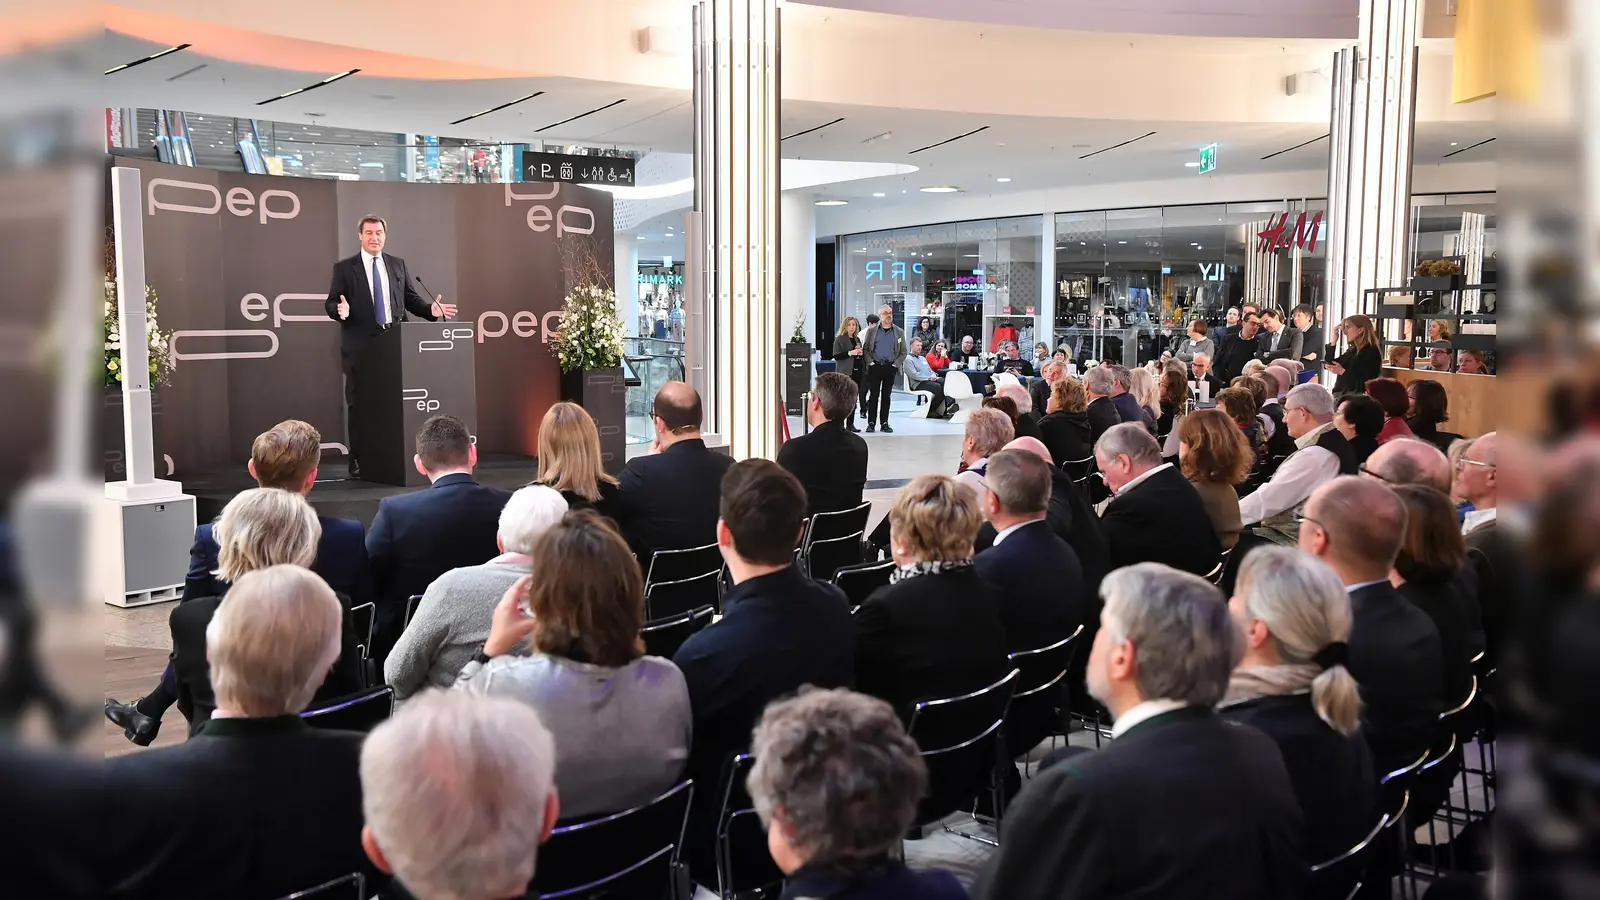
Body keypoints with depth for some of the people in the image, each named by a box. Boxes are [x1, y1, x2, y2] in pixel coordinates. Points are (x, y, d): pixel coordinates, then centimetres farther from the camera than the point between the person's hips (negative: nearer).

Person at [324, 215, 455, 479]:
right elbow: (331, 302, 0)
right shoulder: (344, 268, 4)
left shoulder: (397, 264, 14)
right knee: (359, 403, 1)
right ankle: (358, 461, 6)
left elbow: (411, 298, 13)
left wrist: (430, 309, -5)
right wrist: (340, 311, -22)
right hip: (360, 345, -3)